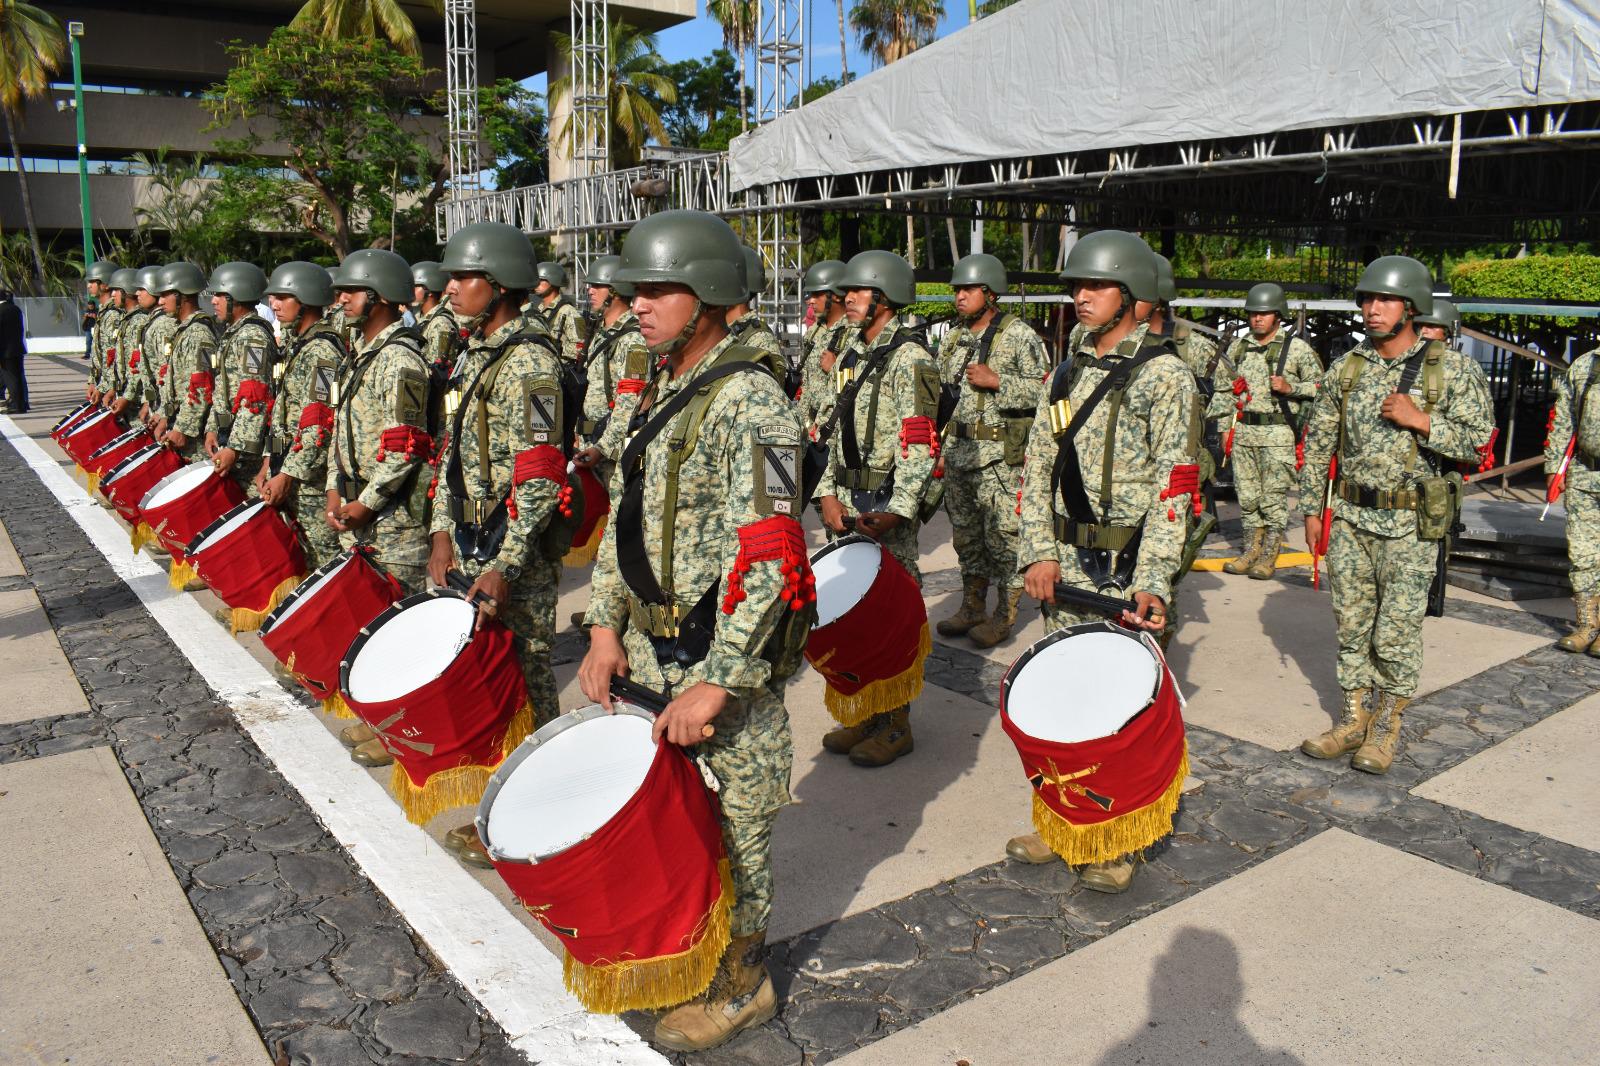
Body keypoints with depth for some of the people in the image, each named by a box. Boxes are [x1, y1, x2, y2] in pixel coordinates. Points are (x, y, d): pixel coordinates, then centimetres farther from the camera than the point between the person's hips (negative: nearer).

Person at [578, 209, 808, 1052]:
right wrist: (606, 626, 5)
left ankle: (740, 983, 27)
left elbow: (769, 557, -24)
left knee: (729, 826, 8)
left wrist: (715, 683, -25)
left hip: (722, 663, -8)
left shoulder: (748, 403, -19)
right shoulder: (661, 392, 9)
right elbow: (627, 516, 14)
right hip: (650, 649, 8)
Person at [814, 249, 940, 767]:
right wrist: (829, 494, 6)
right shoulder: (852, 355, 15)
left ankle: (896, 725, 11)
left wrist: (896, 511, -25)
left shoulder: (909, 359, -11)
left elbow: (919, 446, -17)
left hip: (888, 503, -8)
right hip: (848, 501, 8)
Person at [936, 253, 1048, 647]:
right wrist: (943, 448, 17)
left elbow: (1044, 389, -11)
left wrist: (996, 381, -19)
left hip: (1001, 455, -7)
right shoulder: (954, 338, 14)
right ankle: (972, 607, 25)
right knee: (966, 535, 13)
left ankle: (1004, 615, 8)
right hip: (959, 451, 7)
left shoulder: (1019, 336, -8)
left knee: (1003, 536, -3)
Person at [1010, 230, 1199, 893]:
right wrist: (1038, 554, -3)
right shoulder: (1068, 373, 12)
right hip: (1066, 562, 6)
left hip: (1129, 565, -6)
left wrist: (1152, 582, -22)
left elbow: (1174, 485, -13)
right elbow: (1037, 467, 9)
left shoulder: (1163, 375, -7)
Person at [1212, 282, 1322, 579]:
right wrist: (1225, 428, 12)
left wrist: (1290, 388, -14)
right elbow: (1223, 390, 17)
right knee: (1246, 495, 8)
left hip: (1278, 433, -4)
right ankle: (1251, 550, 20)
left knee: (1274, 497, -3)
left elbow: (1321, 385, 2)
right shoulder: (1237, 348, 12)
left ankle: (1269, 557, 5)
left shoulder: (1296, 348, -1)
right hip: (1243, 431, 5)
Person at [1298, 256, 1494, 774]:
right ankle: (1353, 720, 22)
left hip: (1410, 523, -4)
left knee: (1397, 630, 1)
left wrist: (1420, 420, -19)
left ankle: (1386, 727, 17)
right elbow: (1318, 441, 11)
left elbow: (1480, 440, -7)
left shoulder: (1452, 369, -5)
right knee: (1352, 623, 10)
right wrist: (1312, 508, 9)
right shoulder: (1345, 368, 6)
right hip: (1350, 517, 4)